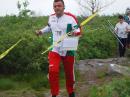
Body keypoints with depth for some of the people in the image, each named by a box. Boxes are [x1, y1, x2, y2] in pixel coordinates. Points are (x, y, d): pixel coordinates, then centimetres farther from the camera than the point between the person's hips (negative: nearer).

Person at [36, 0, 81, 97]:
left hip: (68, 50, -2)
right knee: (53, 71, -17)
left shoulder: (71, 17, -13)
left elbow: (78, 30, -9)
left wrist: (76, 32, -30)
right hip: (55, 49, 2)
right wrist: (42, 31, 12)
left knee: (69, 73, 11)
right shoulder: (51, 17, 3)